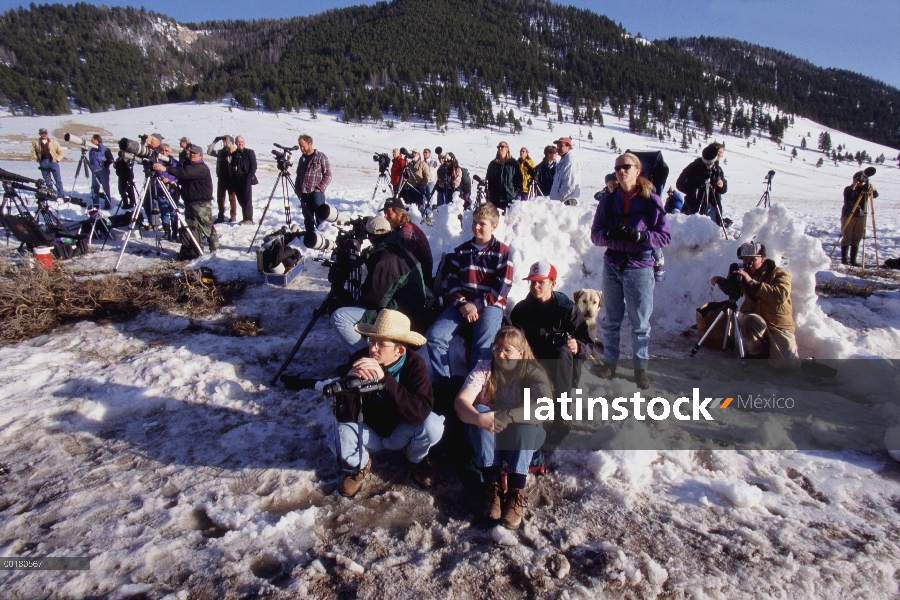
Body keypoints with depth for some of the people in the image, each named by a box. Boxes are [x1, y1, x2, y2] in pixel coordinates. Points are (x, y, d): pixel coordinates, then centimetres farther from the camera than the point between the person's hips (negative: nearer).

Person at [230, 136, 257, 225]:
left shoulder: (249, 152, 2)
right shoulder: (234, 154, 16)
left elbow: (253, 166, -3)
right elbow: (232, 166, 19)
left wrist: (249, 177, -13)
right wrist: (233, 179, 7)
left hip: (246, 179, -5)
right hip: (236, 180, 5)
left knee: (247, 199, -8)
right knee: (241, 200, 6)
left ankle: (248, 219, -7)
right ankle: (245, 218, 12)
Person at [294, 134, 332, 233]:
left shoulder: (321, 157, -3)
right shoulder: (302, 158, 16)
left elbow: (328, 175, -7)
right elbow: (298, 176, 24)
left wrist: (320, 188, -15)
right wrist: (297, 189, 10)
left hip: (317, 194, -6)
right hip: (304, 194, 6)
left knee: (320, 219, -6)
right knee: (308, 219, 11)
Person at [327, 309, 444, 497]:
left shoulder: (414, 364, -24)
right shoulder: (359, 359, -21)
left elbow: (421, 412, -39)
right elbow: (344, 415, -24)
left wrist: (385, 379, -48)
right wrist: (349, 379, -43)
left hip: (401, 434, -1)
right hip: (368, 433, 1)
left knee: (433, 425, -29)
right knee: (338, 435, -28)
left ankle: (416, 460, 8)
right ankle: (359, 466, 9)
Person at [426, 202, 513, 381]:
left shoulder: (503, 252, 3)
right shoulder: (461, 251, 16)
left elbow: (503, 286, -6)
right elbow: (452, 281, 10)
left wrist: (478, 305, -14)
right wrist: (461, 303, -10)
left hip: (490, 305, -4)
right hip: (462, 303, 4)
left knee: (483, 349, -27)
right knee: (434, 335, -17)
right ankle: (441, 382, -10)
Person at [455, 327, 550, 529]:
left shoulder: (532, 372, -11)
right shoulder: (484, 368, -8)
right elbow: (460, 401, -23)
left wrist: (507, 416, -42)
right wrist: (479, 418, -45)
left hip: (524, 439, -1)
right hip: (485, 439, 1)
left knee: (524, 419, -32)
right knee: (480, 411, -29)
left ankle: (516, 491, -33)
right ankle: (492, 485, -32)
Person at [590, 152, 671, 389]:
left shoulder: (651, 201, -3)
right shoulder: (608, 202, 6)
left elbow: (665, 236, -5)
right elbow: (595, 234, 5)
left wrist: (640, 236, -21)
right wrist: (609, 234, -16)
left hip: (639, 267, -3)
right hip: (612, 265, 3)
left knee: (640, 322, 4)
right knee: (610, 319, 12)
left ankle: (641, 366, 18)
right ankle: (609, 360, 26)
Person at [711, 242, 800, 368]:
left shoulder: (779, 274, -9)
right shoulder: (744, 276, 4)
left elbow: (780, 296, -29)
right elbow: (733, 292, 23)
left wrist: (752, 282, -32)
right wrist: (721, 282, 0)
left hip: (780, 325, -2)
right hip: (755, 323, 3)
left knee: (787, 365, -17)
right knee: (748, 319, -36)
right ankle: (756, 353, -10)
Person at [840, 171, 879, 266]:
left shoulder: (866, 189, 8)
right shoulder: (848, 189, -3)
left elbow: (876, 195, -6)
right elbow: (847, 199, -21)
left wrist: (872, 189, -25)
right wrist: (853, 187, -26)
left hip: (861, 217, 3)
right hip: (848, 216, -3)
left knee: (857, 239, 3)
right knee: (846, 238, -3)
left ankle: (853, 259, 7)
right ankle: (844, 259, 1)